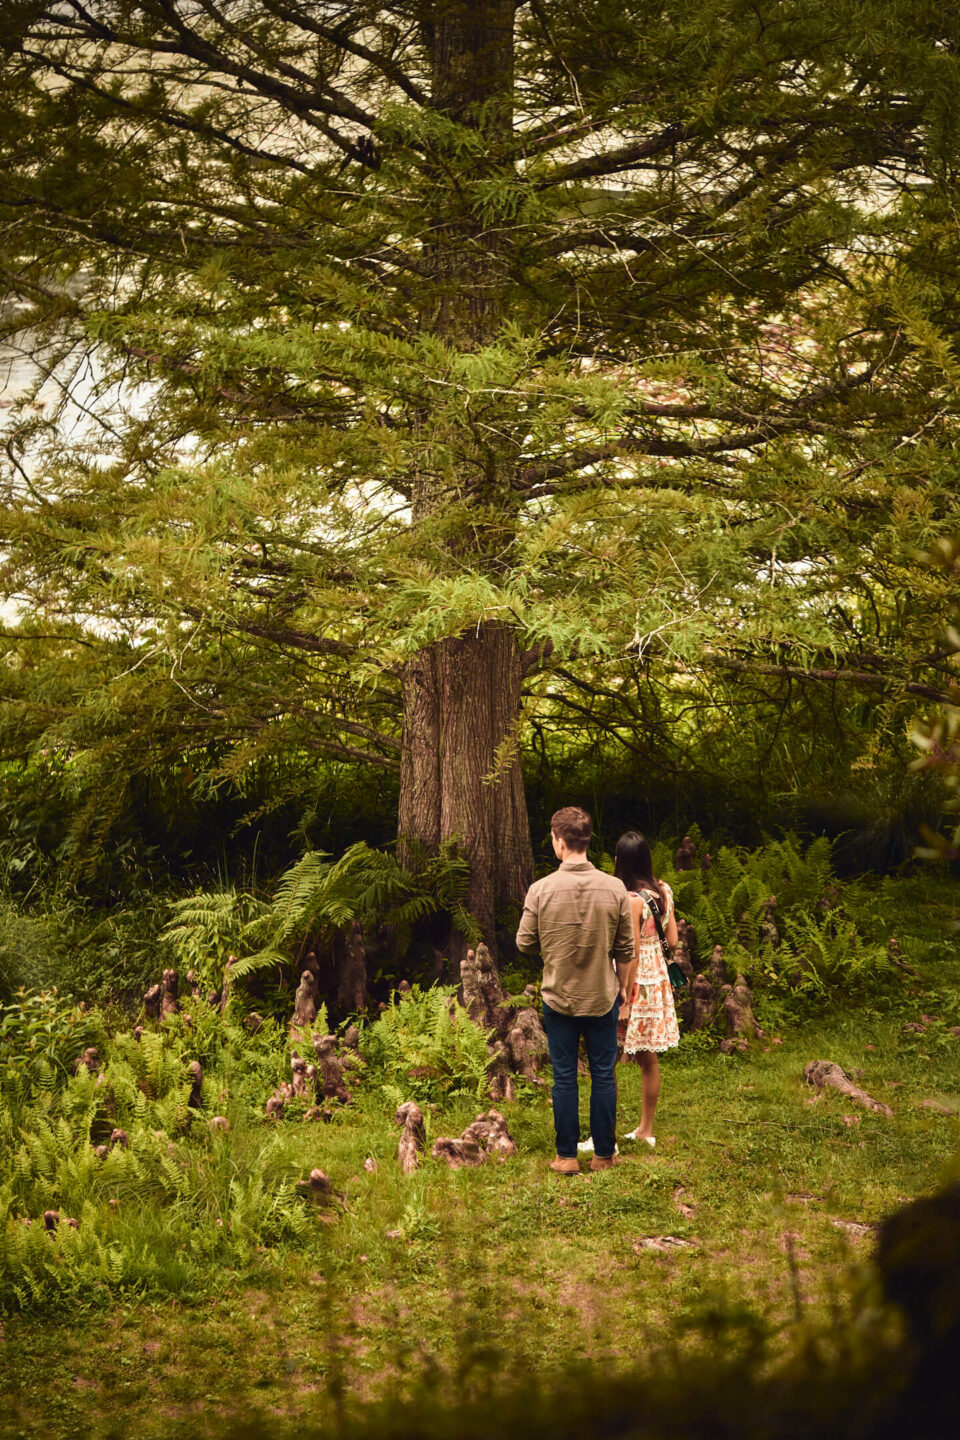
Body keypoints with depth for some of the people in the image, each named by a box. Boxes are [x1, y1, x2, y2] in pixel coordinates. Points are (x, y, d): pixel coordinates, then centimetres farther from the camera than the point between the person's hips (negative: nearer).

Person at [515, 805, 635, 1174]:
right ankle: (603, 1155, 18)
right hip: (603, 998, 1)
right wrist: (622, 986, 14)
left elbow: (525, 944, -4)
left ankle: (567, 1156, 14)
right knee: (603, 1076, 10)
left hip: (558, 998, -1)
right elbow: (625, 948, -1)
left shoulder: (541, 889, -13)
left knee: (564, 1078, 9)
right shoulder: (614, 888, -9)